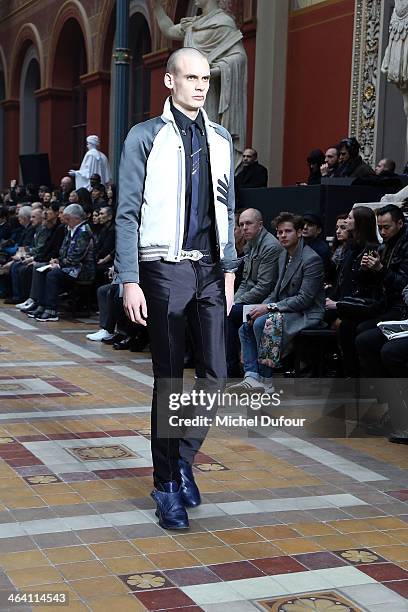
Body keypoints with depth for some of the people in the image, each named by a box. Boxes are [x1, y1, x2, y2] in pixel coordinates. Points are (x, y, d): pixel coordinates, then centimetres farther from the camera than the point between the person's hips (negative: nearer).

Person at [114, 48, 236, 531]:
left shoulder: (221, 139, 12)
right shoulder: (146, 137, -2)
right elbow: (127, 213, -5)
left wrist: (229, 268, 12)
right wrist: (129, 281, -11)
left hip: (210, 269, 4)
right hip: (164, 269, -4)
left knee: (215, 374, 2)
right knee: (169, 381, 2)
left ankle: (183, 457, 27)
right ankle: (167, 486, 15)